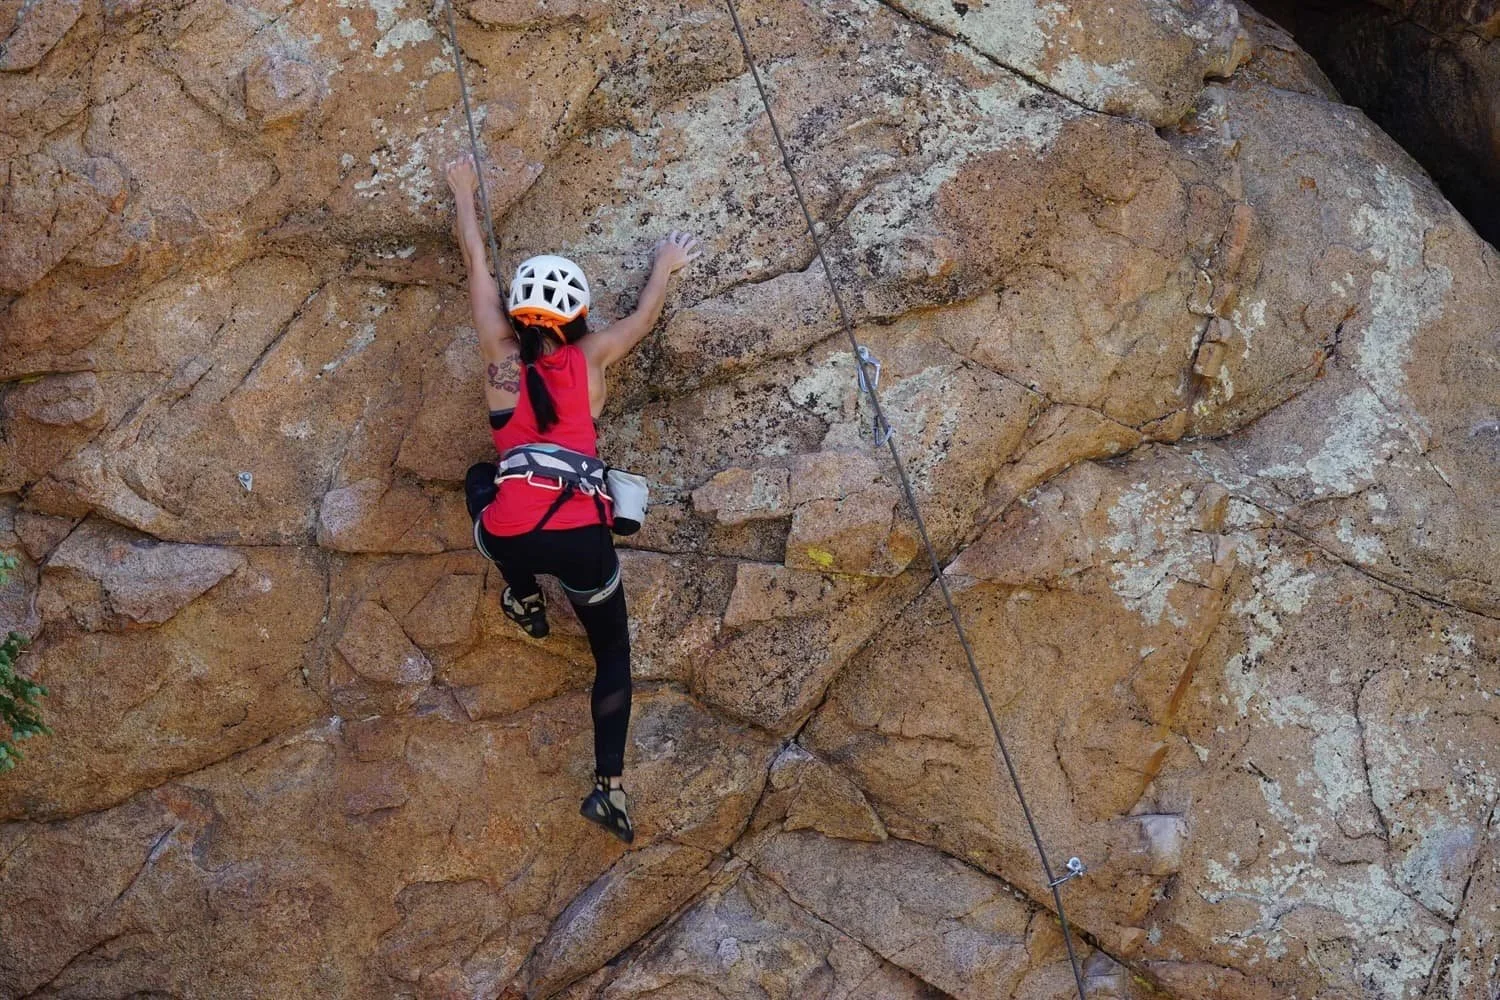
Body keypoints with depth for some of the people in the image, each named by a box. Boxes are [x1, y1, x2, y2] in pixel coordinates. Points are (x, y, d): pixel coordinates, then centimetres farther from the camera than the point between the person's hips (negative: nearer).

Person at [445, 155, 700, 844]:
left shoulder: (500, 354, 12)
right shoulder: (590, 359, 11)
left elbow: (476, 266, 26)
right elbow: (644, 317, 31)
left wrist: (464, 194, 39)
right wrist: (665, 267, 49)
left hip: (510, 537, 1)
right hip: (583, 538, -1)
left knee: (481, 478, 36)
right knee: (613, 653, 19)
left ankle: (525, 602, 35)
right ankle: (608, 786, 4)